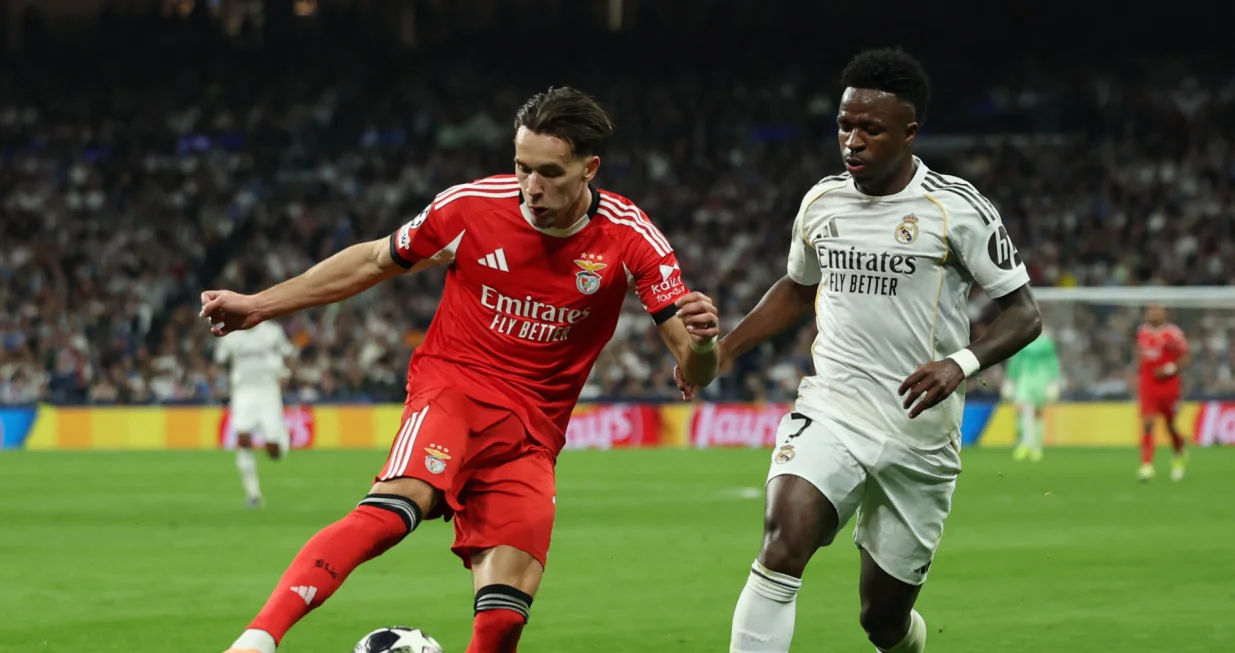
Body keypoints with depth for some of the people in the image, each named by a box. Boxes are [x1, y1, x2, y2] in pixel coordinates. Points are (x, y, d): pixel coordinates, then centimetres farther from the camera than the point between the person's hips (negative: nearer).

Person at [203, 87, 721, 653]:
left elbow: (694, 372, -7)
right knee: (395, 507, -34)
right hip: (453, 391, -2)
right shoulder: (470, 207, -7)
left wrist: (700, 341, -32)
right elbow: (374, 261, 10)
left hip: (532, 436, 2)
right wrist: (257, 305, 9)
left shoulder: (630, 239, -7)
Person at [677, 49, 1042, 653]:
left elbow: (1023, 313, -6)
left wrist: (961, 363, -25)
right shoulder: (821, 202, 5)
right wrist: (723, 350, 13)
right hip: (831, 410, 2)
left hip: (919, 437, -2)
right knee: (784, 540, -27)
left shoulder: (956, 209, -8)